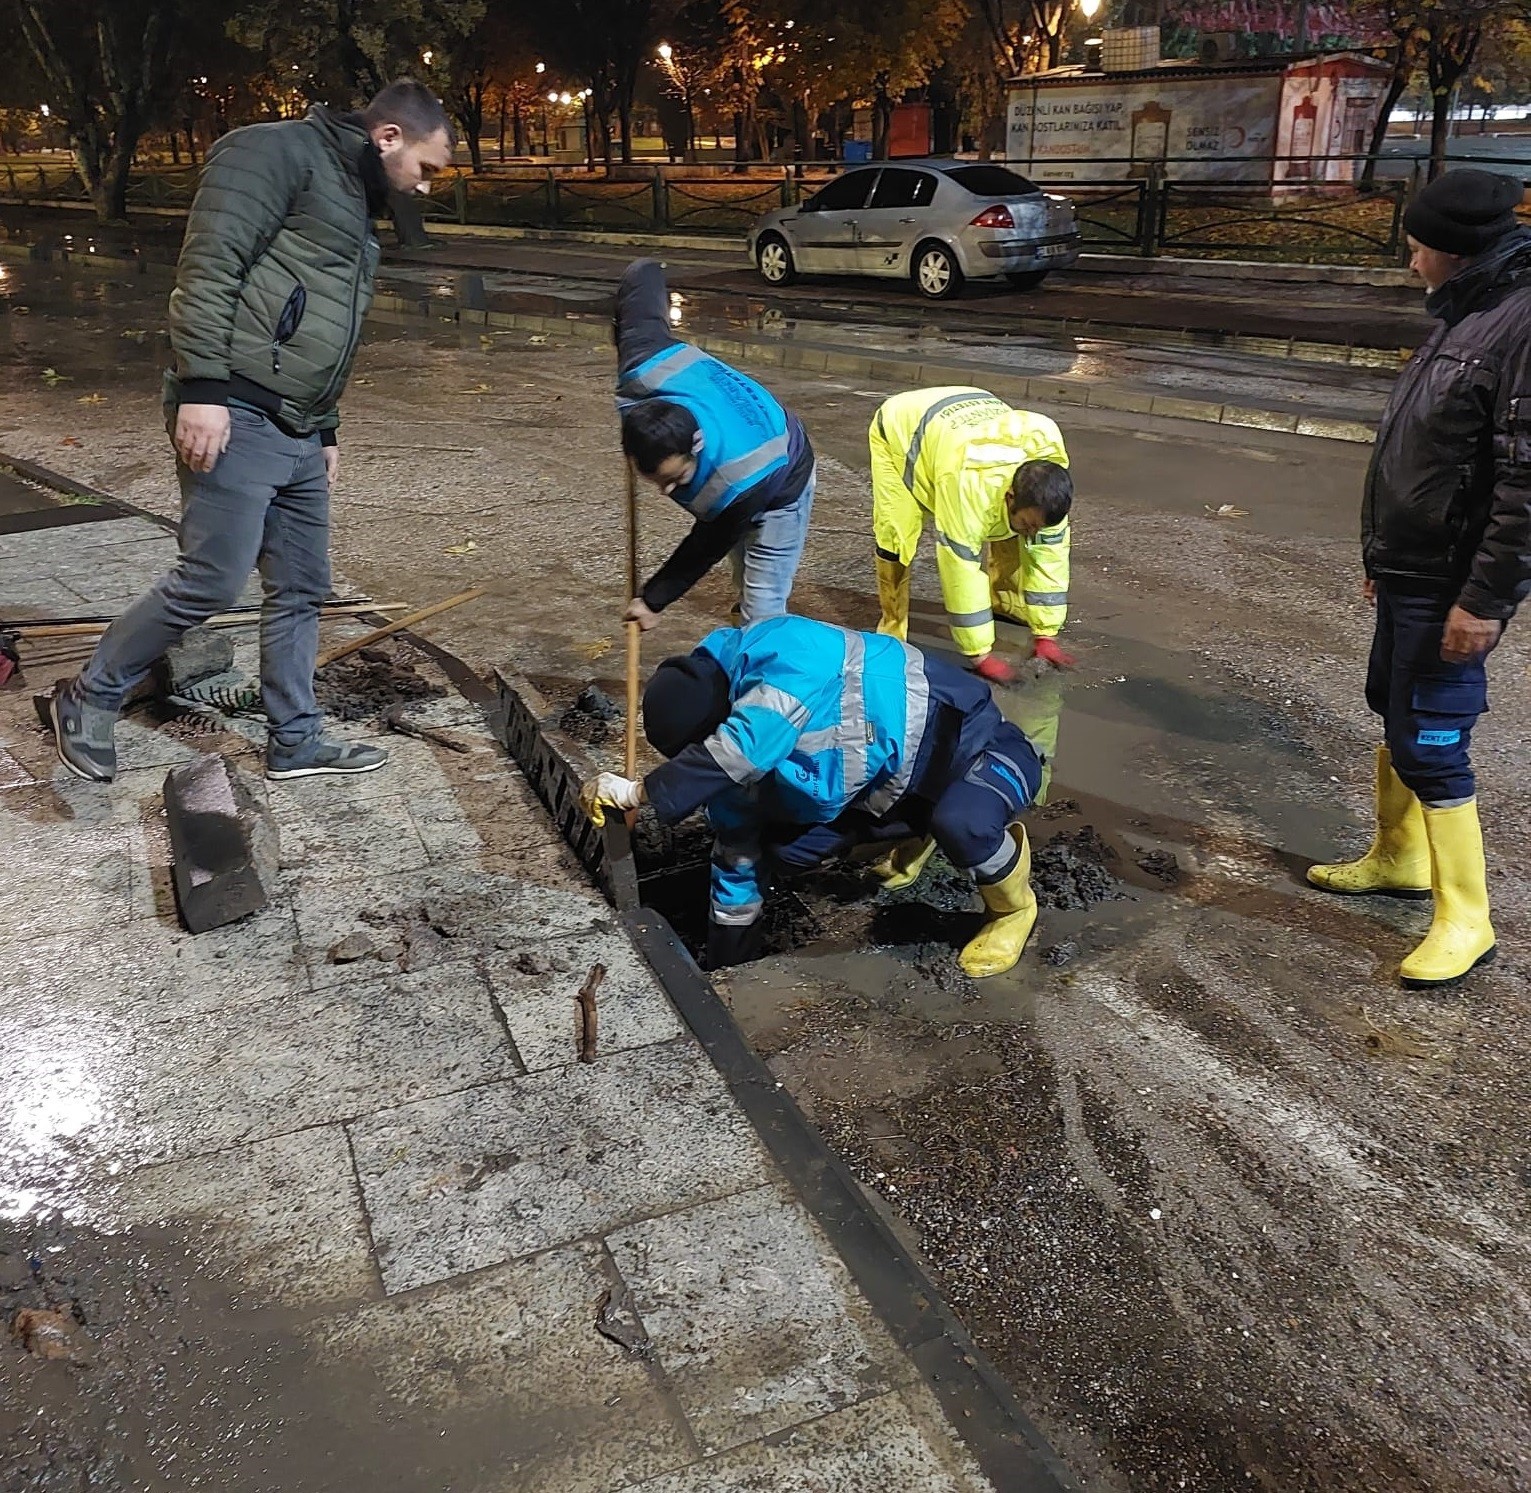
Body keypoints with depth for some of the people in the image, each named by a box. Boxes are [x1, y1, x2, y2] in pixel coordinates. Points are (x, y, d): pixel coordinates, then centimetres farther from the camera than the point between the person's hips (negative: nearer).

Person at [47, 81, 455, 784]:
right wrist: (202, 388, -23)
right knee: (211, 581, -8)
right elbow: (208, 266, -17)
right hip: (235, 417, -10)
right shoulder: (278, 152, -6)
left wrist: (326, 429, 26)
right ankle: (89, 699, 11)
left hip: (299, 436, 10)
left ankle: (295, 741, 22)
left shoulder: (355, 200, 24)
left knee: (301, 588, 11)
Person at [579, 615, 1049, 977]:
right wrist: (724, 968, 6)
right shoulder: (739, 759, -8)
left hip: (972, 743, -8)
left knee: (958, 823, -40)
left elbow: (734, 751, -50)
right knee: (784, 847, -2)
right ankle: (915, 830, 24)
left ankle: (1013, 906, -4)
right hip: (896, 778, 8)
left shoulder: (786, 660, -34)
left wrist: (637, 792, -41)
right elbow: (737, 853, 1)